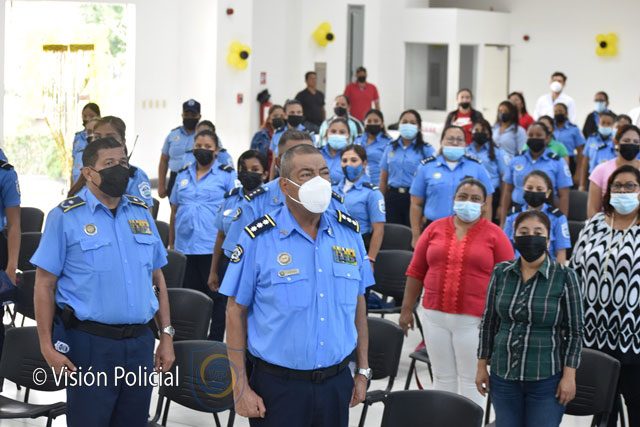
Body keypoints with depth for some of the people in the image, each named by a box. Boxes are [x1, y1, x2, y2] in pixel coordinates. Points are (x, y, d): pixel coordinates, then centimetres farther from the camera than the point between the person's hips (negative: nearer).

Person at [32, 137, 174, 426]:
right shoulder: (66, 217, -4)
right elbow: (45, 285, -5)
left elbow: (157, 278, 15)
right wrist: (47, 346, -12)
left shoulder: (141, 213, 11)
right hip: (90, 344, -5)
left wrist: (167, 336, 9)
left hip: (140, 342, 5)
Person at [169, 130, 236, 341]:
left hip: (213, 247, -5)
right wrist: (171, 243, 16)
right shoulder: (183, 175, 13)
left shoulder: (226, 175, 0)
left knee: (216, 296, 0)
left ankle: (215, 341, 5)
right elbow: (174, 210, 18)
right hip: (185, 247, 5)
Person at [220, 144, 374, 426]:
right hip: (278, 385, -4)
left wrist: (362, 371, 10)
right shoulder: (259, 239, -8)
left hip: (337, 382, 4)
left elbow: (358, 304, 11)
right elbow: (235, 311, -5)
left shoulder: (349, 232, 4)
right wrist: (241, 387, -8)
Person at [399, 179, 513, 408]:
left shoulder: (495, 235, -2)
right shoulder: (435, 228, 6)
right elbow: (416, 272, 10)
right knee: (443, 378, 11)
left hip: (474, 320, -3)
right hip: (435, 315, 3)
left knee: (470, 381, 4)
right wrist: (406, 309, 9)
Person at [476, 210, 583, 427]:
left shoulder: (564, 276, -6)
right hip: (503, 376, 3)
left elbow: (575, 331, -4)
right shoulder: (501, 273, 4)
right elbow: (489, 322, 11)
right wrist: (482, 366, 10)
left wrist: (569, 376, -8)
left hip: (546, 379, -3)